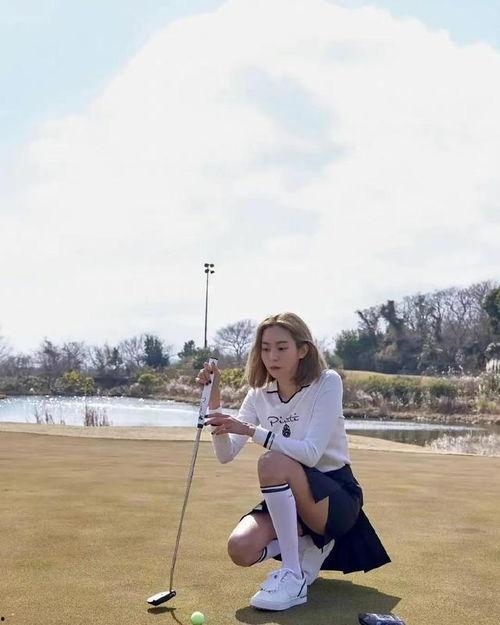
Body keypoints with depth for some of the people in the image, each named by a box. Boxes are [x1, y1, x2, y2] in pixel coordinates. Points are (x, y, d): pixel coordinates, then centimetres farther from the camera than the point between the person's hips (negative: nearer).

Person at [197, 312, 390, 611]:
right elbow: (226, 454, -6)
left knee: (273, 462, -34)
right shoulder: (259, 395, 2)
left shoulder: (327, 382, -13)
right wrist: (214, 401, -19)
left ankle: (294, 577, -24)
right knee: (241, 549, -23)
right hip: (288, 499, 6)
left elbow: (311, 453, -26)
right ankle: (310, 545, 7)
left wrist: (249, 430, -34)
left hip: (337, 497, -5)